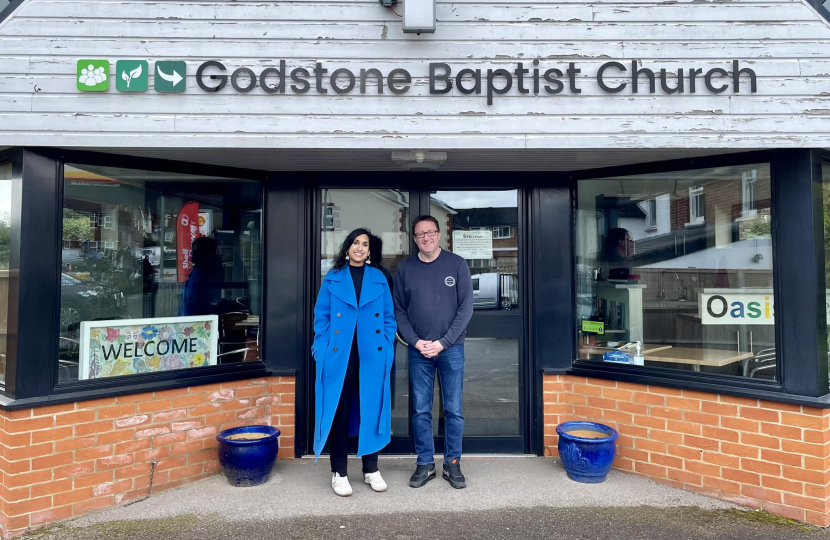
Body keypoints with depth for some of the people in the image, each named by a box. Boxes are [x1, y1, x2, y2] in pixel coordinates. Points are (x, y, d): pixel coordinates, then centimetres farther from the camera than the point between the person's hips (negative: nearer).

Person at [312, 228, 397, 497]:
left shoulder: (379, 279, 8)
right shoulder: (332, 279, 4)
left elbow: (389, 317, 8)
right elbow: (321, 317, 3)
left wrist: (387, 348, -1)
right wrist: (323, 350, -6)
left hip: (372, 356, 2)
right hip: (339, 356, -1)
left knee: (372, 411, 9)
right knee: (338, 414, 5)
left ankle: (371, 470, 24)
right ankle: (339, 473, 18)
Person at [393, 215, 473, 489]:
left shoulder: (457, 264, -2)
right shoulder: (405, 268, 4)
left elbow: (466, 308, -4)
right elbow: (399, 310, 4)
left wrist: (443, 342, -11)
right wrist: (416, 342, -8)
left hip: (451, 349, -1)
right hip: (418, 351, 1)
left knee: (454, 410, 6)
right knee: (421, 411, 7)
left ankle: (452, 464, 20)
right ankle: (424, 464, 20)